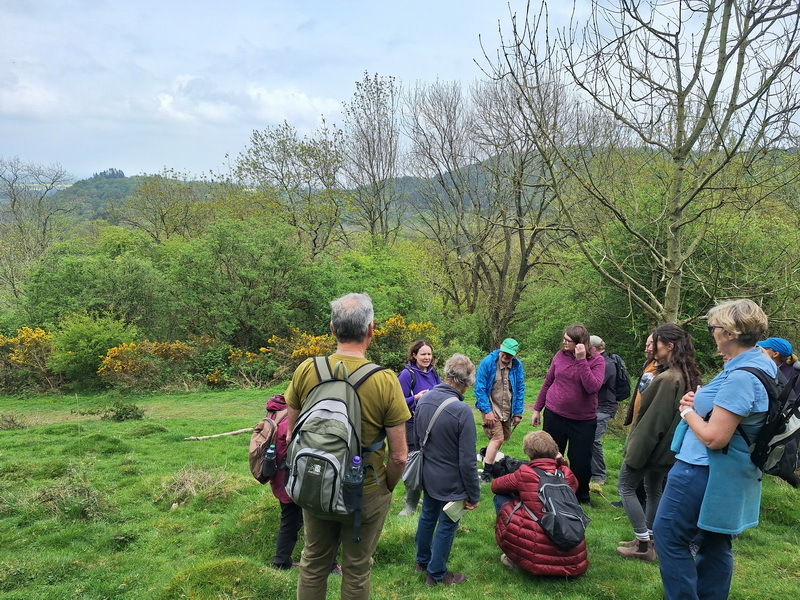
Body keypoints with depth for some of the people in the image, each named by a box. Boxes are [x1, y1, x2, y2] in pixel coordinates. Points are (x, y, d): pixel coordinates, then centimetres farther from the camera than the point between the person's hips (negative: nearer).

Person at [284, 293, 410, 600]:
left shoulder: (306, 370, -13)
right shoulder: (385, 381, -21)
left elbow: (291, 436, -1)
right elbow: (399, 456, -17)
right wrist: (386, 488, 2)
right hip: (365, 494, -2)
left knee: (313, 563, 23)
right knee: (356, 570, 19)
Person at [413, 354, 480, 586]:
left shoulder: (424, 400, -7)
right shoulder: (461, 410, -29)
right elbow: (467, 460, -24)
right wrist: (473, 494, -12)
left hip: (428, 476, 7)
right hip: (451, 482, -7)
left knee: (427, 517, 25)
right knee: (446, 526, 13)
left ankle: (422, 560, 45)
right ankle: (436, 574, 29)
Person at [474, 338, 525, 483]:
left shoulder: (517, 366, -4)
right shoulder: (487, 363, -16)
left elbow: (520, 390, 4)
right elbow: (480, 388, -13)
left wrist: (518, 413, 3)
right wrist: (487, 411, -16)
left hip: (507, 411, 5)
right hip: (491, 409, -5)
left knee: (502, 438, 13)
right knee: (497, 438, -14)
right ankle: (486, 472, -4)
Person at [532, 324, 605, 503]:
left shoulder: (597, 361, -11)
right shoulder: (560, 356, -4)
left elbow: (593, 387, -26)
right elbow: (547, 383, 7)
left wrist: (581, 360, -27)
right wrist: (537, 409, 11)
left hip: (583, 420, -2)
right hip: (554, 415, 2)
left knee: (581, 462, 7)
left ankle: (581, 498, 30)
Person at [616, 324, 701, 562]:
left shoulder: (667, 378, -26)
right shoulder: (687, 376, 4)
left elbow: (651, 416, -24)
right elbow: (676, 414, 11)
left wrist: (633, 448, -16)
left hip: (649, 442, -9)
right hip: (665, 447, 9)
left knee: (626, 487, 4)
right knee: (653, 490, 18)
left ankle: (643, 544, 6)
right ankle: (648, 540, 28)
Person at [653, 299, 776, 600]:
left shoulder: (741, 377, -26)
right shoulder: (764, 364, 6)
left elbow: (714, 438, -26)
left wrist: (688, 412, -9)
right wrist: (699, 402, 3)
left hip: (703, 472, -10)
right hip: (731, 475, 10)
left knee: (669, 536, 3)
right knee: (715, 544, 19)